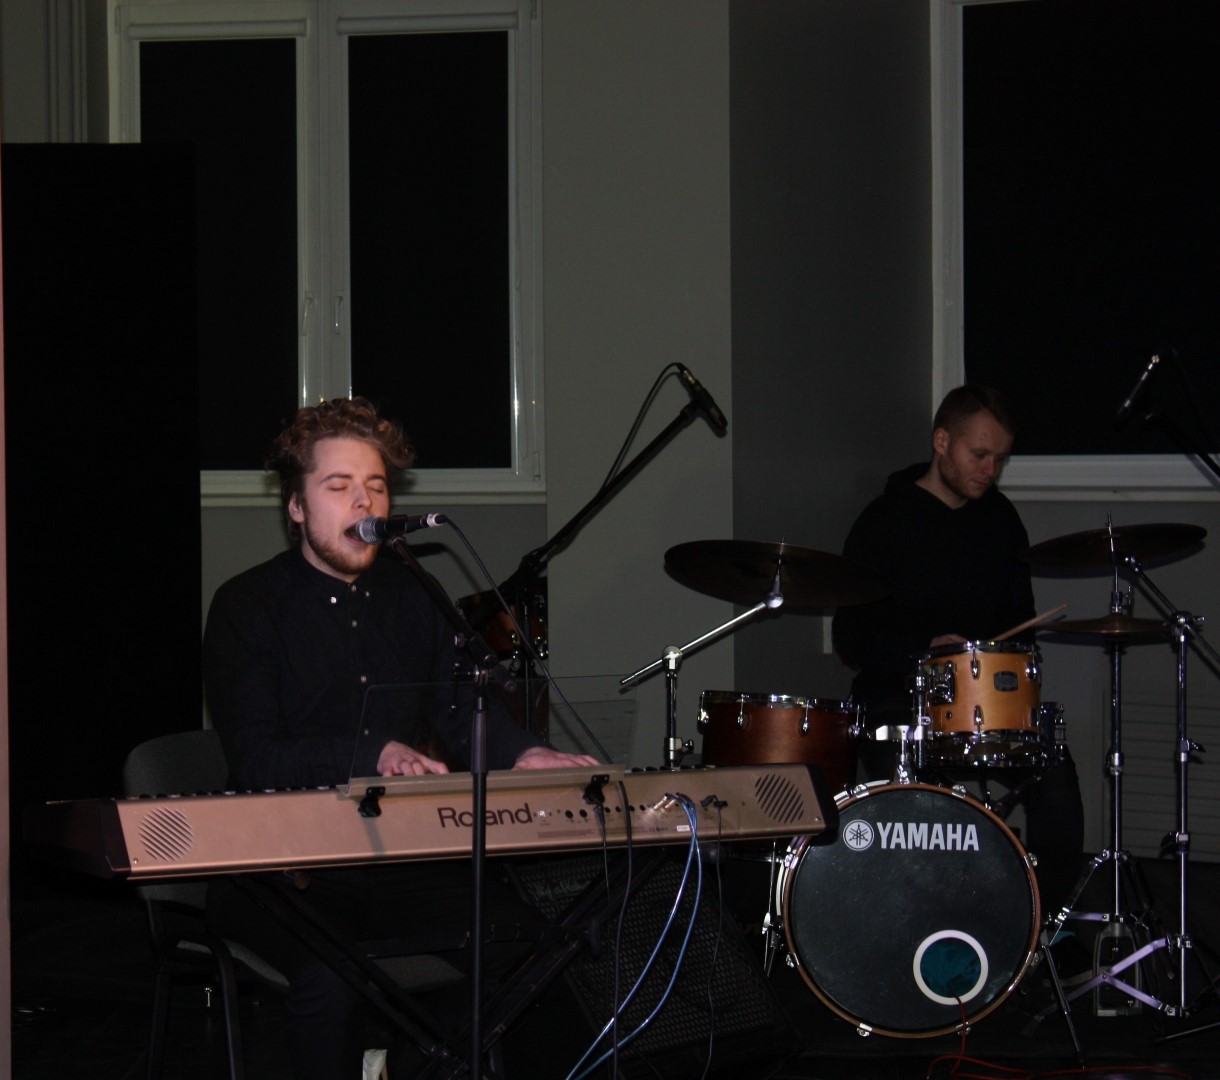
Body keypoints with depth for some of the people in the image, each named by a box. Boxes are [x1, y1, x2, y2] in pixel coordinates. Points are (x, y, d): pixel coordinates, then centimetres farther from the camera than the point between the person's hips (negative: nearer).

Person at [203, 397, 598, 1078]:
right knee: (333, 971, -34)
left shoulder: (413, 595, 14)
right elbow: (258, 760, -13)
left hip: (405, 855, 5)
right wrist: (377, 755, -28)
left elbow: (462, 708, 4)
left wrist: (524, 754, -19)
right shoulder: (247, 607, -2)